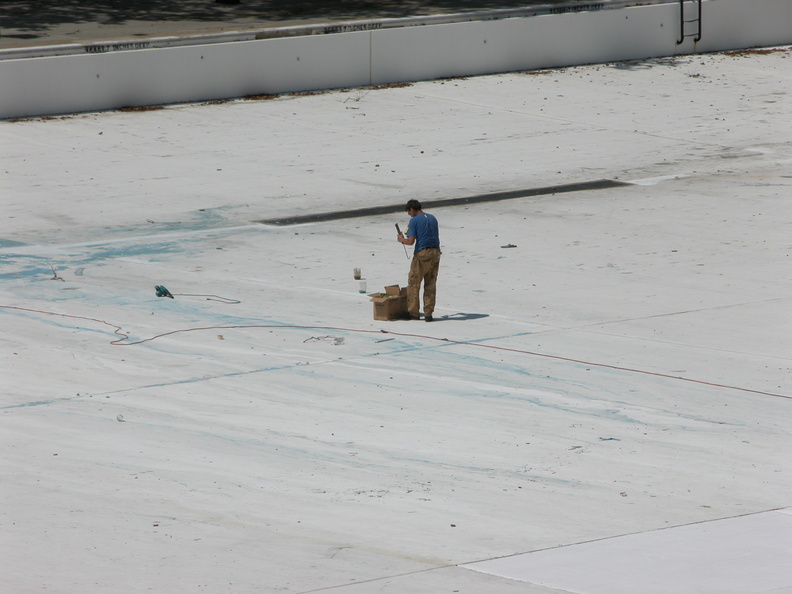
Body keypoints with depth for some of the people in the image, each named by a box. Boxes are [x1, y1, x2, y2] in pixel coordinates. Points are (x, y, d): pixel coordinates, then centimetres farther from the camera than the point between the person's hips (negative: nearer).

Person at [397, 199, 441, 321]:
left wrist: (401, 239, 9)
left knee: (413, 283, 6)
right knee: (431, 285, 9)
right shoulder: (432, 218, 13)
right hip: (435, 252, 6)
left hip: (422, 253, -6)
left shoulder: (414, 220, -6)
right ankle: (428, 313, 6)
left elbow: (411, 241, -11)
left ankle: (413, 312, 7)